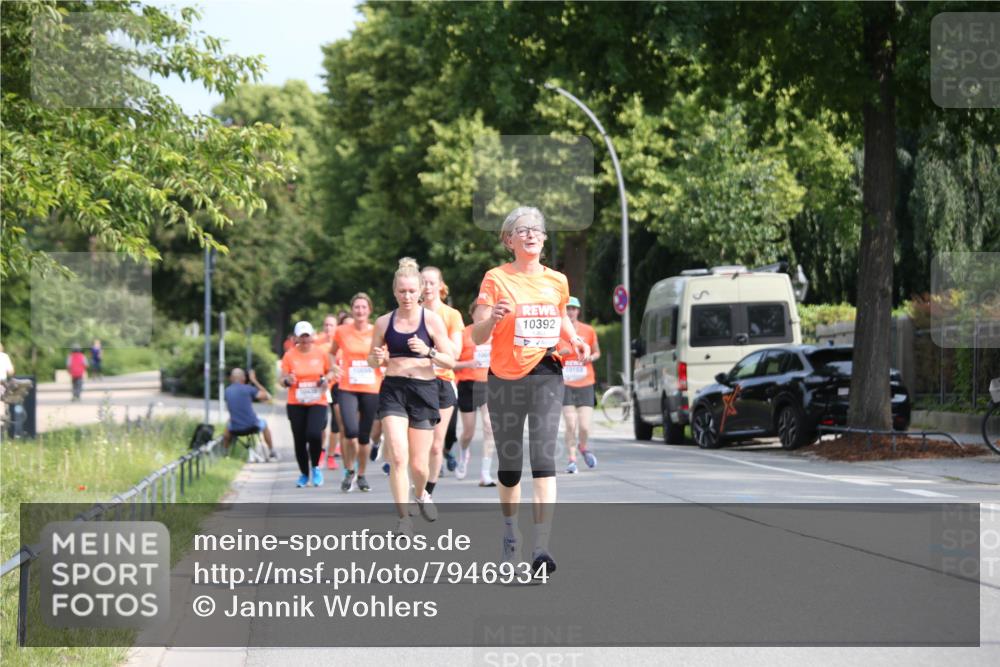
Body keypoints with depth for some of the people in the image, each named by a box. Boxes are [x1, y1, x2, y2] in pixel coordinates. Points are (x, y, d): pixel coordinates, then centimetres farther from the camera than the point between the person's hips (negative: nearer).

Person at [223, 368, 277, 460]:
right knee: (263, 423, 32)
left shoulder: (227, 391, 3)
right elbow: (267, 396, 0)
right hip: (252, 427, -2)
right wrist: (254, 381, 6)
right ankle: (272, 453, 40)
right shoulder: (248, 389, -8)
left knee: (228, 426, 38)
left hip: (235, 430, 2)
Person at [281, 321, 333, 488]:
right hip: (295, 404, 1)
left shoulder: (321, 354, 3)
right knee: (299, 440, 1)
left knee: (314, 433, -22)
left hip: (317, 402, -1)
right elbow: (283, 379, 2)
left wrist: (326, 379, -6)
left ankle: (315, 467, 3)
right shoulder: (289, 355, 0)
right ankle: (304, 474, 21)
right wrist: (288, 380, -21)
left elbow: (330, 372, 16)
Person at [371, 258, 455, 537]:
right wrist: (377, 358, -7)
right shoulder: (384, 322, 6)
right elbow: (372, 361, 16)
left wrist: (428, 351, -20)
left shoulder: (432, 319, 0)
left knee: (419, 464, 4)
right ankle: (404, 518, -10)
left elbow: (450, 361, -1)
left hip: (424, 390, -1)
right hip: (393, 390, 1)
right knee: (398, 457, -17)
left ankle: (421, 494, 39)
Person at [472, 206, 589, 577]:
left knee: (544, 457, -14)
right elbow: (477, 337, -8)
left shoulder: (557, 281, 8)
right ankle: (511, 535, 34)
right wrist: (492, 317, -29)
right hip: (504, 378, -1)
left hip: (545, 375, 1)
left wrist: (574, 340, 7)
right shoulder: (496, 279, -2)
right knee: (509, 463, 8)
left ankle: (541, 549, -21)